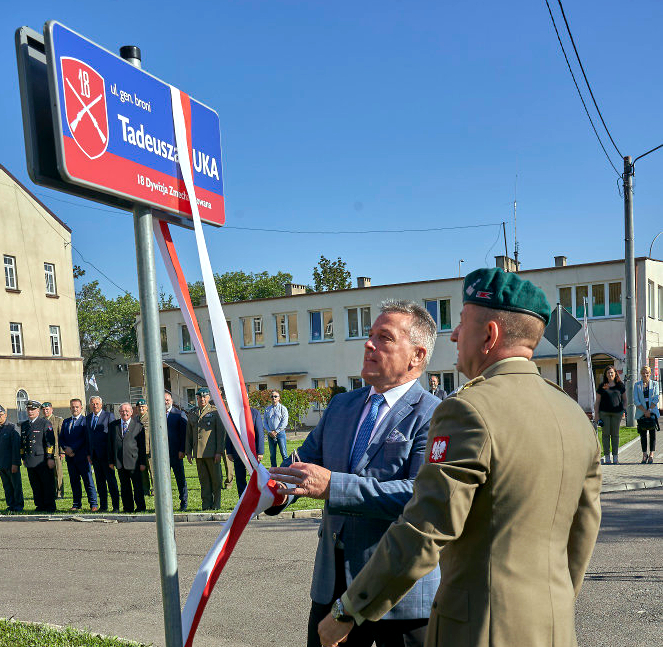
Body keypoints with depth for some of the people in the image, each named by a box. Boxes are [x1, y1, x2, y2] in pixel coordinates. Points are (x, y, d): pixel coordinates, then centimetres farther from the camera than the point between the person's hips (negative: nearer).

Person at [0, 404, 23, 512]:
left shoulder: (11, 428, -7)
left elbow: (16, 447, -11)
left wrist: (15, 463, -16)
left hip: (11, 463, -5)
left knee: (16, 485, 1)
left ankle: (18, 506, 9)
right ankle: (11, 505, 19)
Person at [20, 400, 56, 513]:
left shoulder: (45, 423, -2)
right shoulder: (24, 425, 16)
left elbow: (50, 442, -7)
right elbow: (22, 442, 22)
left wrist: (50, 458, -12)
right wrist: (23, 458, 17)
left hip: (43, 460, -5)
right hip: (30, 461, 5)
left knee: (48, 484, -1)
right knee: (35, 485, 8)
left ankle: (50, 506, 6)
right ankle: (40, 505, 17)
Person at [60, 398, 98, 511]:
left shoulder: (85, 421, -3)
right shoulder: (65, 421, 16)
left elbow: (86, 439, -10)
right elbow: (61, 438, 14)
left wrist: (72, 449, -13)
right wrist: (65, 449, -4)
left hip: (82, 456, -5)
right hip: (70, 456, 5)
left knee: (88, 480, -3)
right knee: (74, 481, 9)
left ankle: (93, 504, 1)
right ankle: (76, 504, 17)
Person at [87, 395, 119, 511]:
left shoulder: (109, 415, -3)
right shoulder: (88, 418, 15)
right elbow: (88, 435, 16)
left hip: (105, 453, -5)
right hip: (94, 454, 5)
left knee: (111, 480, -4)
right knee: (99, 481, 8)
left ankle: (116, 506, 0)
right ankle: (103, 506, 15)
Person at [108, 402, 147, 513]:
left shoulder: (138, 425, 1)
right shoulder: (113, 425, 10)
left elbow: (142, 445, 0)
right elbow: (110, 444, 11)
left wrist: (143, 462, -4)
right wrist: (111, 461, 6)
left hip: (134, 460, -3)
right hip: (119, 462, 3)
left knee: (138, 486, 1)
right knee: (124, 487, 8)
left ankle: (140, 507, 11)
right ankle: (128, 508, 17)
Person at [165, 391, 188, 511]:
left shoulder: (180, 414, 2)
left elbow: (184, 433, -2)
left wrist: (182, 450, -10)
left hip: (176, 452, -3)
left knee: (180, 478, 3)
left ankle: (184, 502, 12)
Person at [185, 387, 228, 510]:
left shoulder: (215, 411, -1)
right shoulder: (192, 413, 13)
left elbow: (221, 432, -5)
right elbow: (189, 434, 16)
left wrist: (219, 452, -11)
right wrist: (188, 452, 9)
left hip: (212, 452, -4)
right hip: (198, 453, 4)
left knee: (215, 479, 3)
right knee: (203, 479, 7)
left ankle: (216, 504, 12)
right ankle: (206, 504, 13)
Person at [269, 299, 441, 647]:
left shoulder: (433, 417, -15)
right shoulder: (341, 404, 10)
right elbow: (306, 457, 14)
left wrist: (333, 486, -32)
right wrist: (276, 490, -10)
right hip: (332, 583, 6)